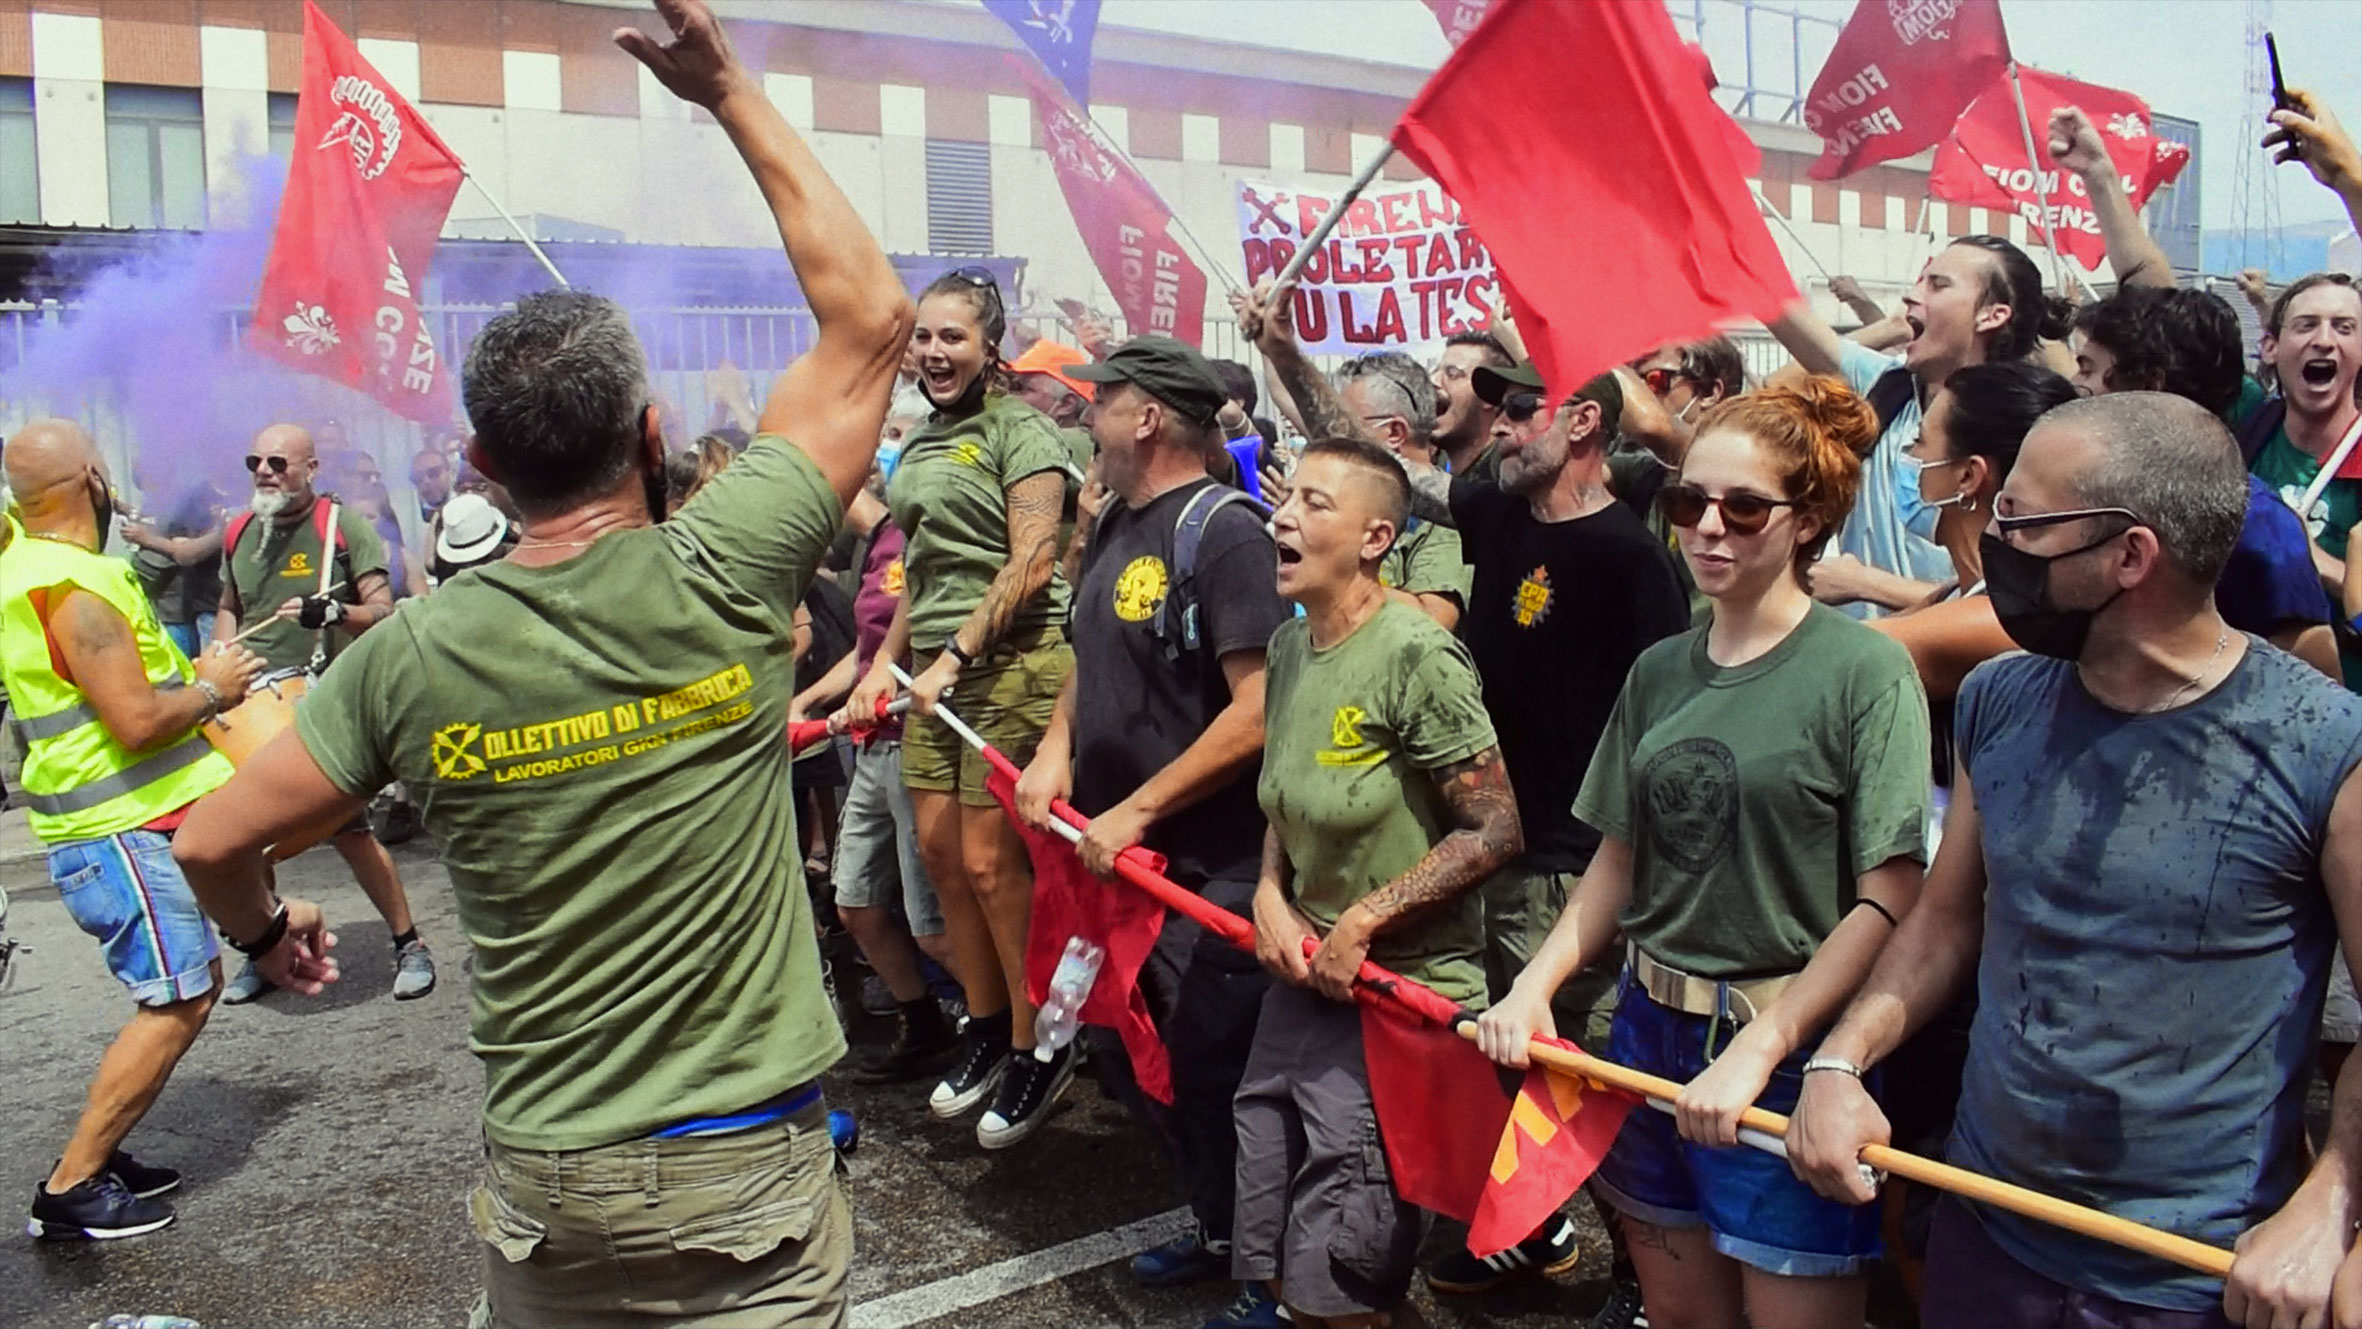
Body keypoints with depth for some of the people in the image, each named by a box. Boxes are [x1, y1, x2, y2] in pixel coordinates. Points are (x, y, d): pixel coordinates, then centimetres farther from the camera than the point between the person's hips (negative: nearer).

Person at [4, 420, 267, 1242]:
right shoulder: (75, 588, -21)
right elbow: (138, 720, -25)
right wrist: (212, 690, -8)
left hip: (123, 823, 10)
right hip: (122, 833, -10)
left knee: (192, 985, 15)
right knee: (175, 1002, -8)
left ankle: (97, 1157, 21)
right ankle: (70, 1190, -1)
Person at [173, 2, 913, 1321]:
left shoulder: (414, 653, -10)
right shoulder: (720, 580, -17)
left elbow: (214, 839, 0)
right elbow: (873, 315, -8)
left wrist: (268, 929, 23)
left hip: (543, 1179, 3)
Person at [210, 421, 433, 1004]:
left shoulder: (344, 525, -6)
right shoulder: (239, 534, 11)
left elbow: (383, 610, -10)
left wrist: (332, 612, -29)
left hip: (325, 703, -6)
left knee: (350, 831, -7)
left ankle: (409, 946, 6)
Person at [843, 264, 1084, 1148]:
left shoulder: (1020, 429, -6)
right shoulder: (919, 444, 18)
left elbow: (1030, 564, -13)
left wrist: (957, 657, -16)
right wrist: (885, 663, 15)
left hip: (1010, 661, -8)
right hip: (936, 670, 8)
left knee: (989, 861, -6)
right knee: (939, 851, 8)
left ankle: (1040, 1050, 9)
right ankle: (987, 1028, 24)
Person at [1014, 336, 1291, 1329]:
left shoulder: (1222, 530, -16)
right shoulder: (1116, 525, 10)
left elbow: (1257, 710, -23)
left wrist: (1134, 815, -19)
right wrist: (1056, 746, 2)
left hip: (1210, 871, -9)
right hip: (1118, 857, 9)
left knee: (1215, 1077, 2)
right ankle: (1215, 1231, 40)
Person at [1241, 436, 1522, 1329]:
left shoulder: (1416, 654, -17)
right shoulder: (1290, 645, 7)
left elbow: (1494, 831, -16)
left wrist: (1358, 923, -14)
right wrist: (1270, 893, 1)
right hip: (1303, 981, 8)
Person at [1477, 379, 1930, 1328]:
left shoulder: (1866, 669, -11)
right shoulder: (1660, 671, 6)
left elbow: (1887, 901, -14)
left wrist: (1755, 1052, -20)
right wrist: (1533, 986, -3)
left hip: (1785, 1050, -5)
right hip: (1650, 1032, 5)